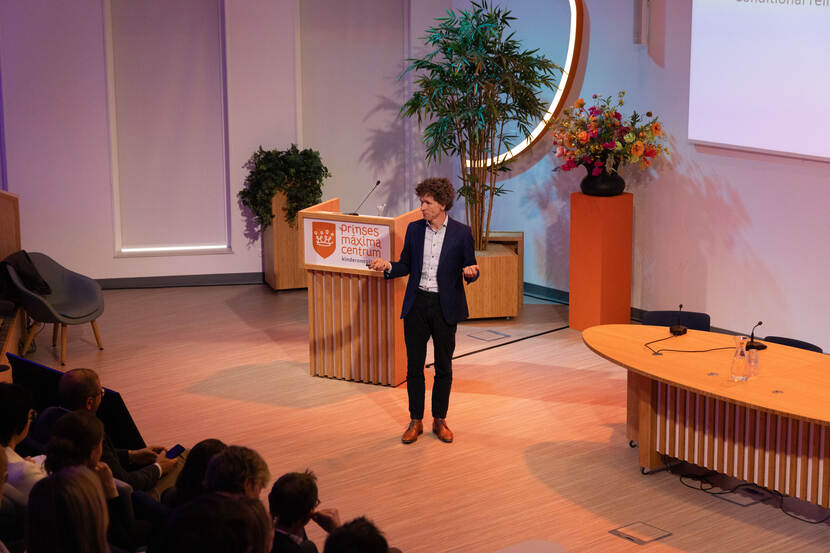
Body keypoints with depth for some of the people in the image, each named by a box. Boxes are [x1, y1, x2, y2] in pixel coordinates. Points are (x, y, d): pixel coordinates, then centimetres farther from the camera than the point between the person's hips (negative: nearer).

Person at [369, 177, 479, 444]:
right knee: (414, 366, 6)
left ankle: (439, 420, 21)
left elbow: (470, 269, 0)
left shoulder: (461, 233, -5)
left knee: (444, 367, 8)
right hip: (416, 305, 2)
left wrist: (470, 272, -22)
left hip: (445, 307, -2)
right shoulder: (414, 229, 3)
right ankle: (415, 421, 17)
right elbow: (406, 266, 10)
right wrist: (388, 266, -9)